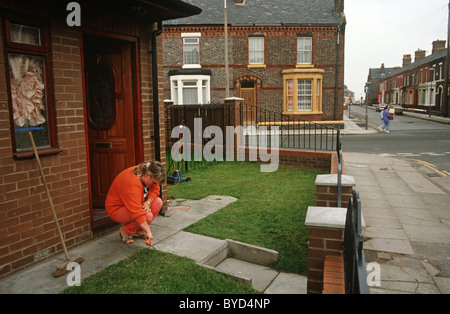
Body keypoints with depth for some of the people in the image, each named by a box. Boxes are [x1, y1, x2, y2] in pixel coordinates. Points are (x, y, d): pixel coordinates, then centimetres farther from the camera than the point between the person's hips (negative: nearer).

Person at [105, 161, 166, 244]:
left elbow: (155, 190, 0)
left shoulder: (145, 173, -11)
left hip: (132, 204, 9)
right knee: (148, 215, -30)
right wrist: (148, 231, -38)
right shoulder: (132, 184, -37)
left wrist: (148, 202, -20)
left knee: (158, 202, -9)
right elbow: (137, 213, -40)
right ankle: (125, 230, -4)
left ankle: (139, 230, 1)